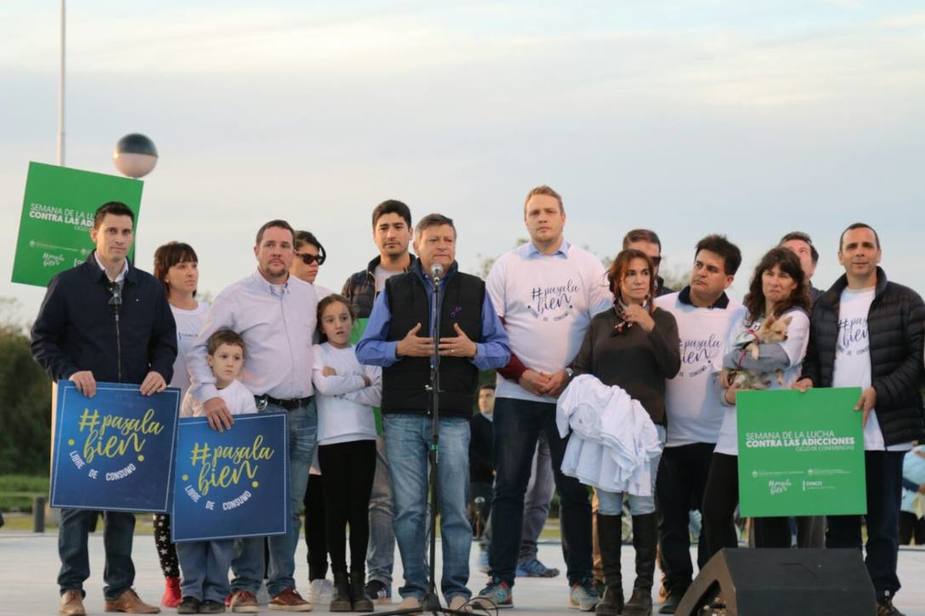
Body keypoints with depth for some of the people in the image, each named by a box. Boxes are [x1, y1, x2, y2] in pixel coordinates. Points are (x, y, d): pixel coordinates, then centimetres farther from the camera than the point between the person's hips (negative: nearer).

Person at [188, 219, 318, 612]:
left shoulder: (308, 294, 11)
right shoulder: (235, 297, -3)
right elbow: (200, 350, -3)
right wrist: (209, 394, -16)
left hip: (303, 413, 4)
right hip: (258, 411, -4)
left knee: (290, 505, 7)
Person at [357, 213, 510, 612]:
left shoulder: (476, 291, 10)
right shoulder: (393, 291, 10)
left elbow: (502, 350, 9)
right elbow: (365, 349, 8)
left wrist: (473, 350, -11)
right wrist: (399, 348, -11)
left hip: (454, 414, 0)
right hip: (403, 415, 0)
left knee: (454, 506, 1)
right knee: (409, 508, 1)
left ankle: (456, 587, 9)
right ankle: (414, 587, 9)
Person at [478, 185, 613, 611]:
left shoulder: (587, 267, 6)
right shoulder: (506, 267, 7)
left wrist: (570, 375, -9)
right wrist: (522, 374, -8)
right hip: (516, 395, 1)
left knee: (575, 489, 1)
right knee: (508, 487, -1)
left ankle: (580, 580, 8)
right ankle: (501, 580, 2)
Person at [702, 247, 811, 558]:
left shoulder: (796, 318, 1)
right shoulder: (746, 319, 18)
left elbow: (778, 356, -18)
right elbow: (724, 371, 14)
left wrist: (733, 360, -5)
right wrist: (728, 393, -9)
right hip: (733, 429, 6)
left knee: (769, 515, -3)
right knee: (714, 510, 3)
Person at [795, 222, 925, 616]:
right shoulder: (824, 306, 14)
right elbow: (814, 356, 20)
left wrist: (879, 392, -16)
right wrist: (808, 380, -2)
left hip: (884, 429, -4)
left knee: (883, 518, 3)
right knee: (839, 518, 7)